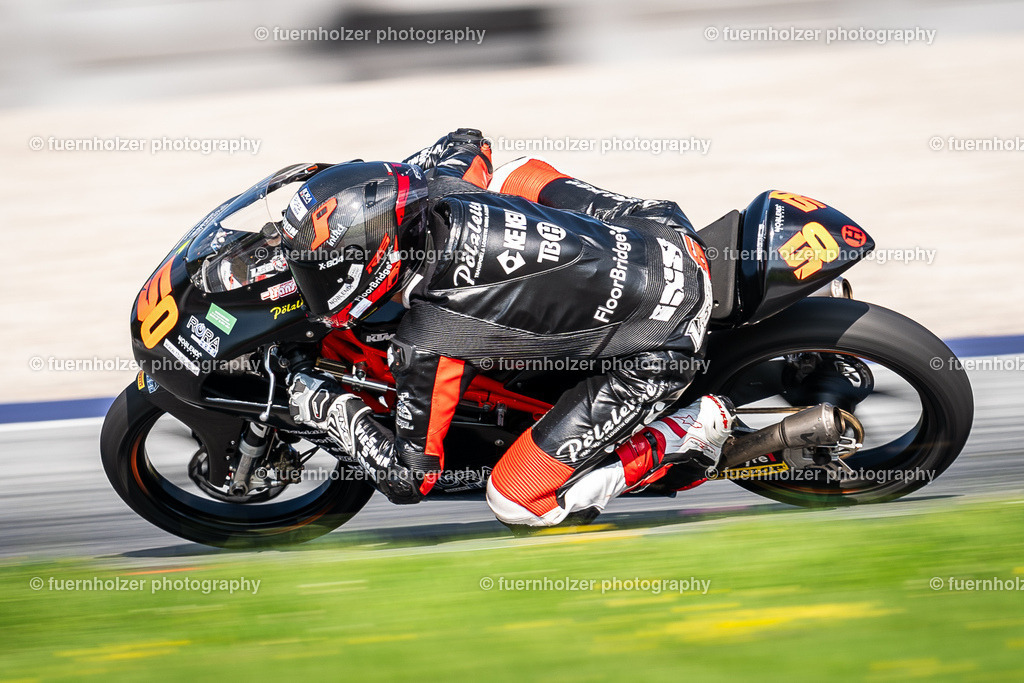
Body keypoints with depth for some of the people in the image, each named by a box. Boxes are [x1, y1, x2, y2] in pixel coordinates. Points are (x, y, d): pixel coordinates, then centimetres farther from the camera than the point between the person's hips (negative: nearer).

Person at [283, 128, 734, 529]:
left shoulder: (426, 340, -23)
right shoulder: (439, 185, -5)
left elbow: (409, 480, -13)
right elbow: (469, 142, 22)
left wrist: (329, 410, 0)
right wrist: (382, 183, 22)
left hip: (661, 344, -7)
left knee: (515, 503, -2)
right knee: (514, 174, 26)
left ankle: (692, 432, 3)